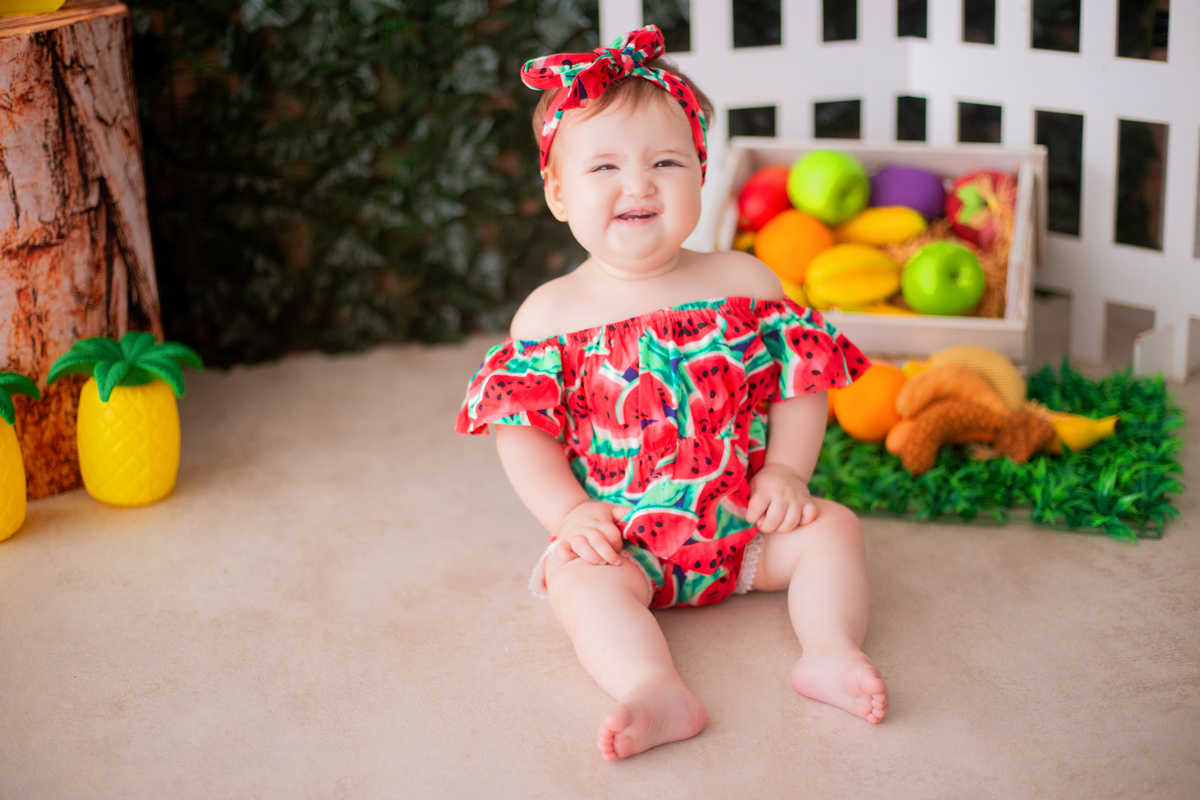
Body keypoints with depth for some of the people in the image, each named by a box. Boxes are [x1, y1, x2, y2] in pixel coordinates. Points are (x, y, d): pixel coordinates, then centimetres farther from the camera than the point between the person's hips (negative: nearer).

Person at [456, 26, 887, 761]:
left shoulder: (746, 283, 0)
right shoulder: (551, 313, -3)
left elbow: (800, 383, 4)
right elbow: (523, 428, -3)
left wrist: (786, 470, -10)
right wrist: (569, 511, -15)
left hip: (747, 521, 2)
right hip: (621, 538, -2)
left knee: (832, 527, -14)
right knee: (580, 579, -29)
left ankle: (829, 649, -24)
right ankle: (659, 693, -44)